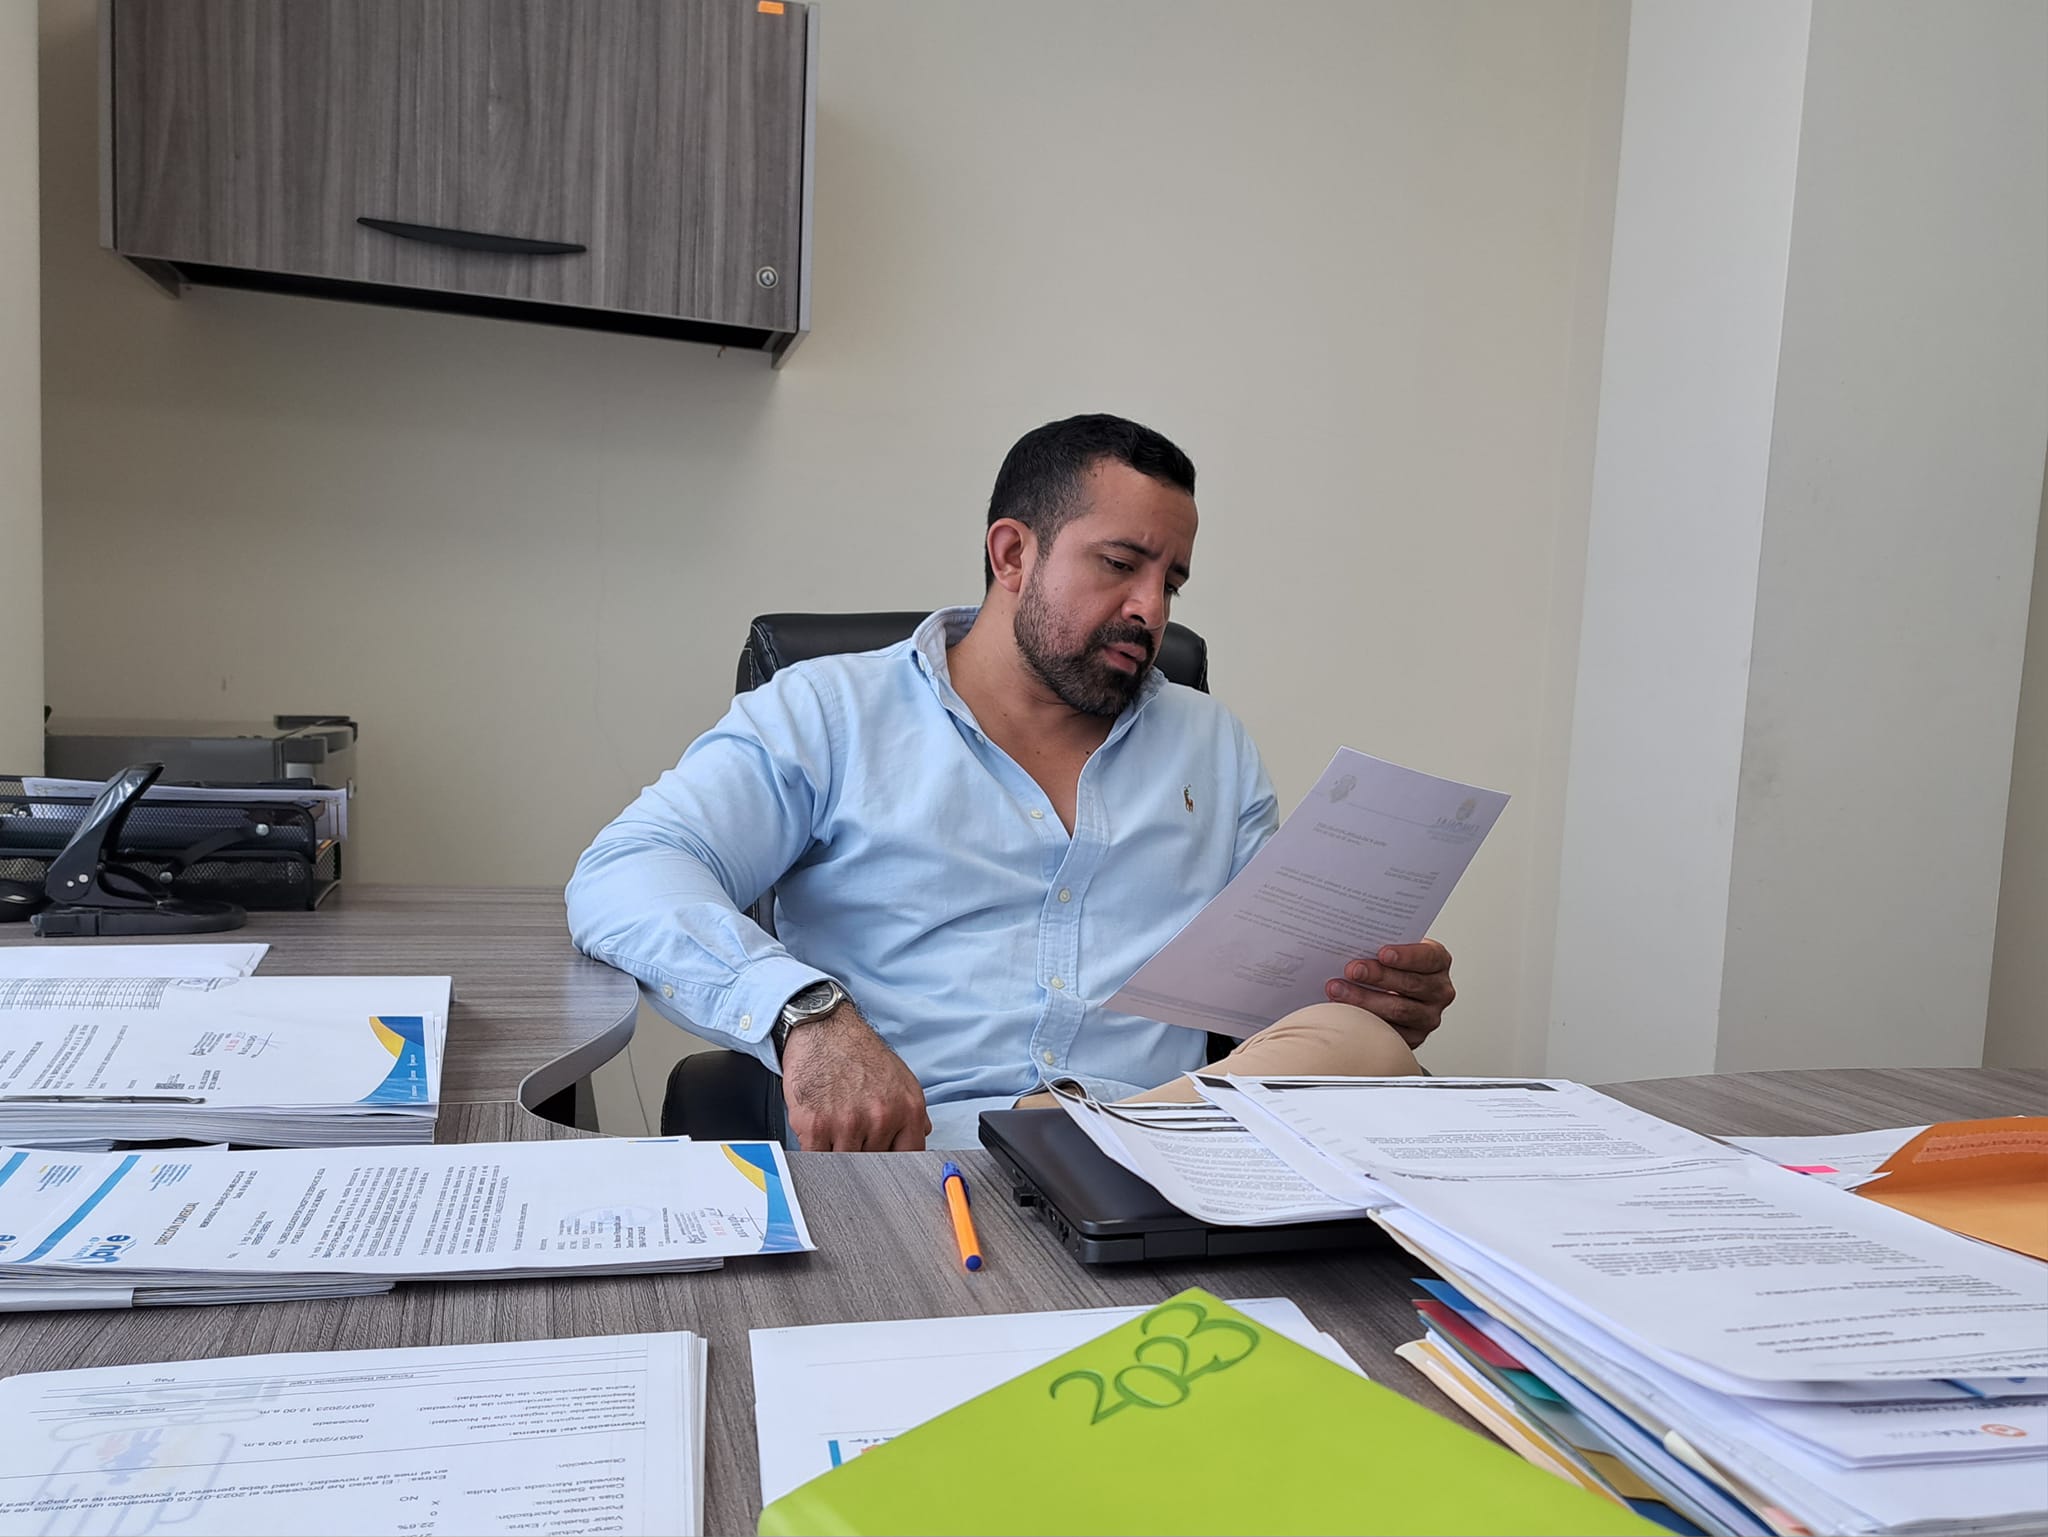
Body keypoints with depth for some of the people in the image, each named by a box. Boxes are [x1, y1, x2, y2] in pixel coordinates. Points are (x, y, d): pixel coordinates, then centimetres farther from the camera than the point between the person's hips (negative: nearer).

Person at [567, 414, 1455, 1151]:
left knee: (1365, 1040, -29)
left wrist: (1376, 991, -3)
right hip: (902, 1153, -4)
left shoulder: (1213, 747, 21)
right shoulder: (828, 713, 7)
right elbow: (623, 880, -5)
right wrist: (808, 1012, -24)